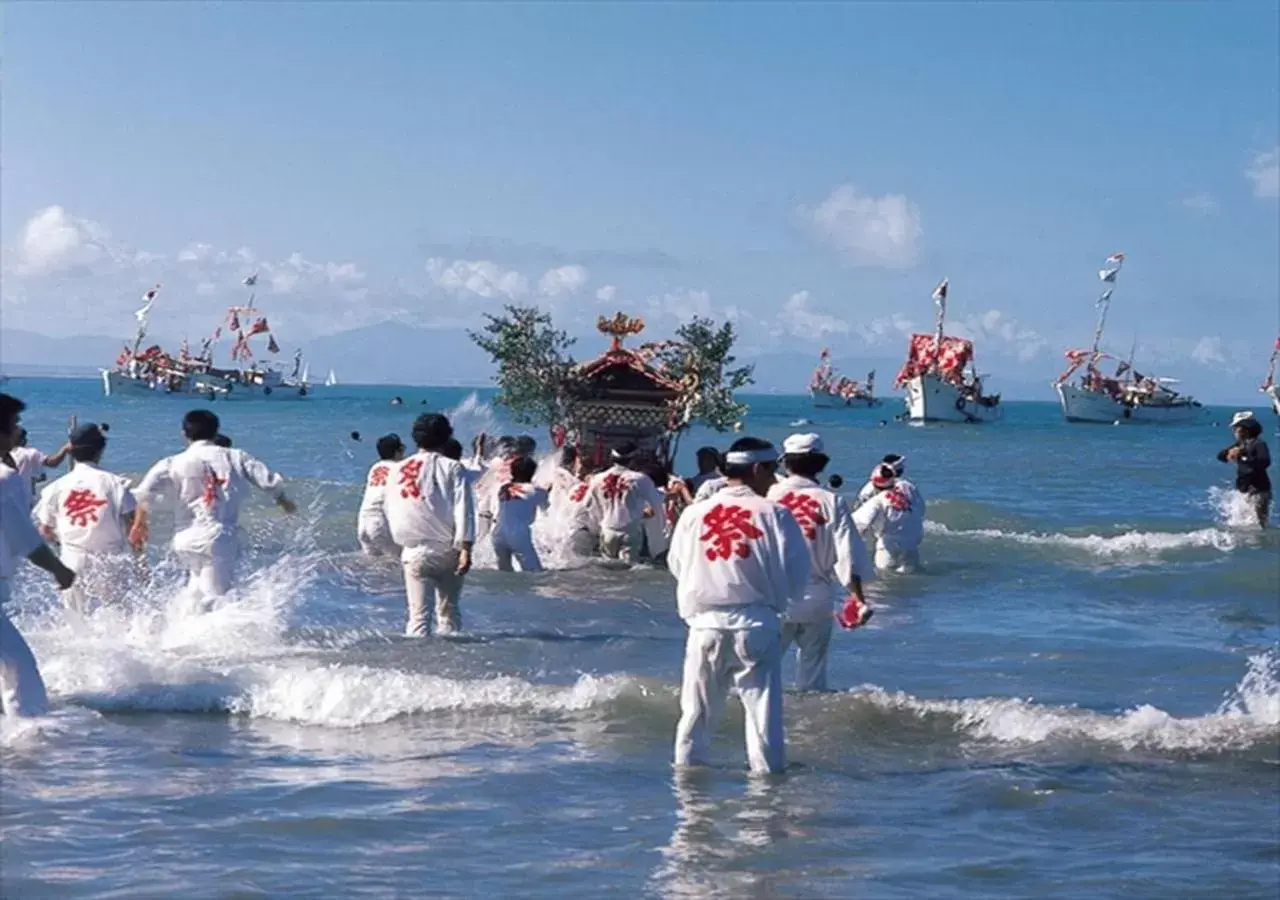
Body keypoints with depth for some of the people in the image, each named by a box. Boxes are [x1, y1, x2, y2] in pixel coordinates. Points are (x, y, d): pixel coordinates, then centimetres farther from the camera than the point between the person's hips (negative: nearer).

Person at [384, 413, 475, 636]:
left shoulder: (398, 470, 4)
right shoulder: (452, 468, -5)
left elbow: (391, 511, 11)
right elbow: (463, 510, -11)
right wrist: (465, 549, -12)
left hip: (415, 552, 1)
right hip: (448, 551, -1)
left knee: (418, 614, 2)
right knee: (449, 611, 11)